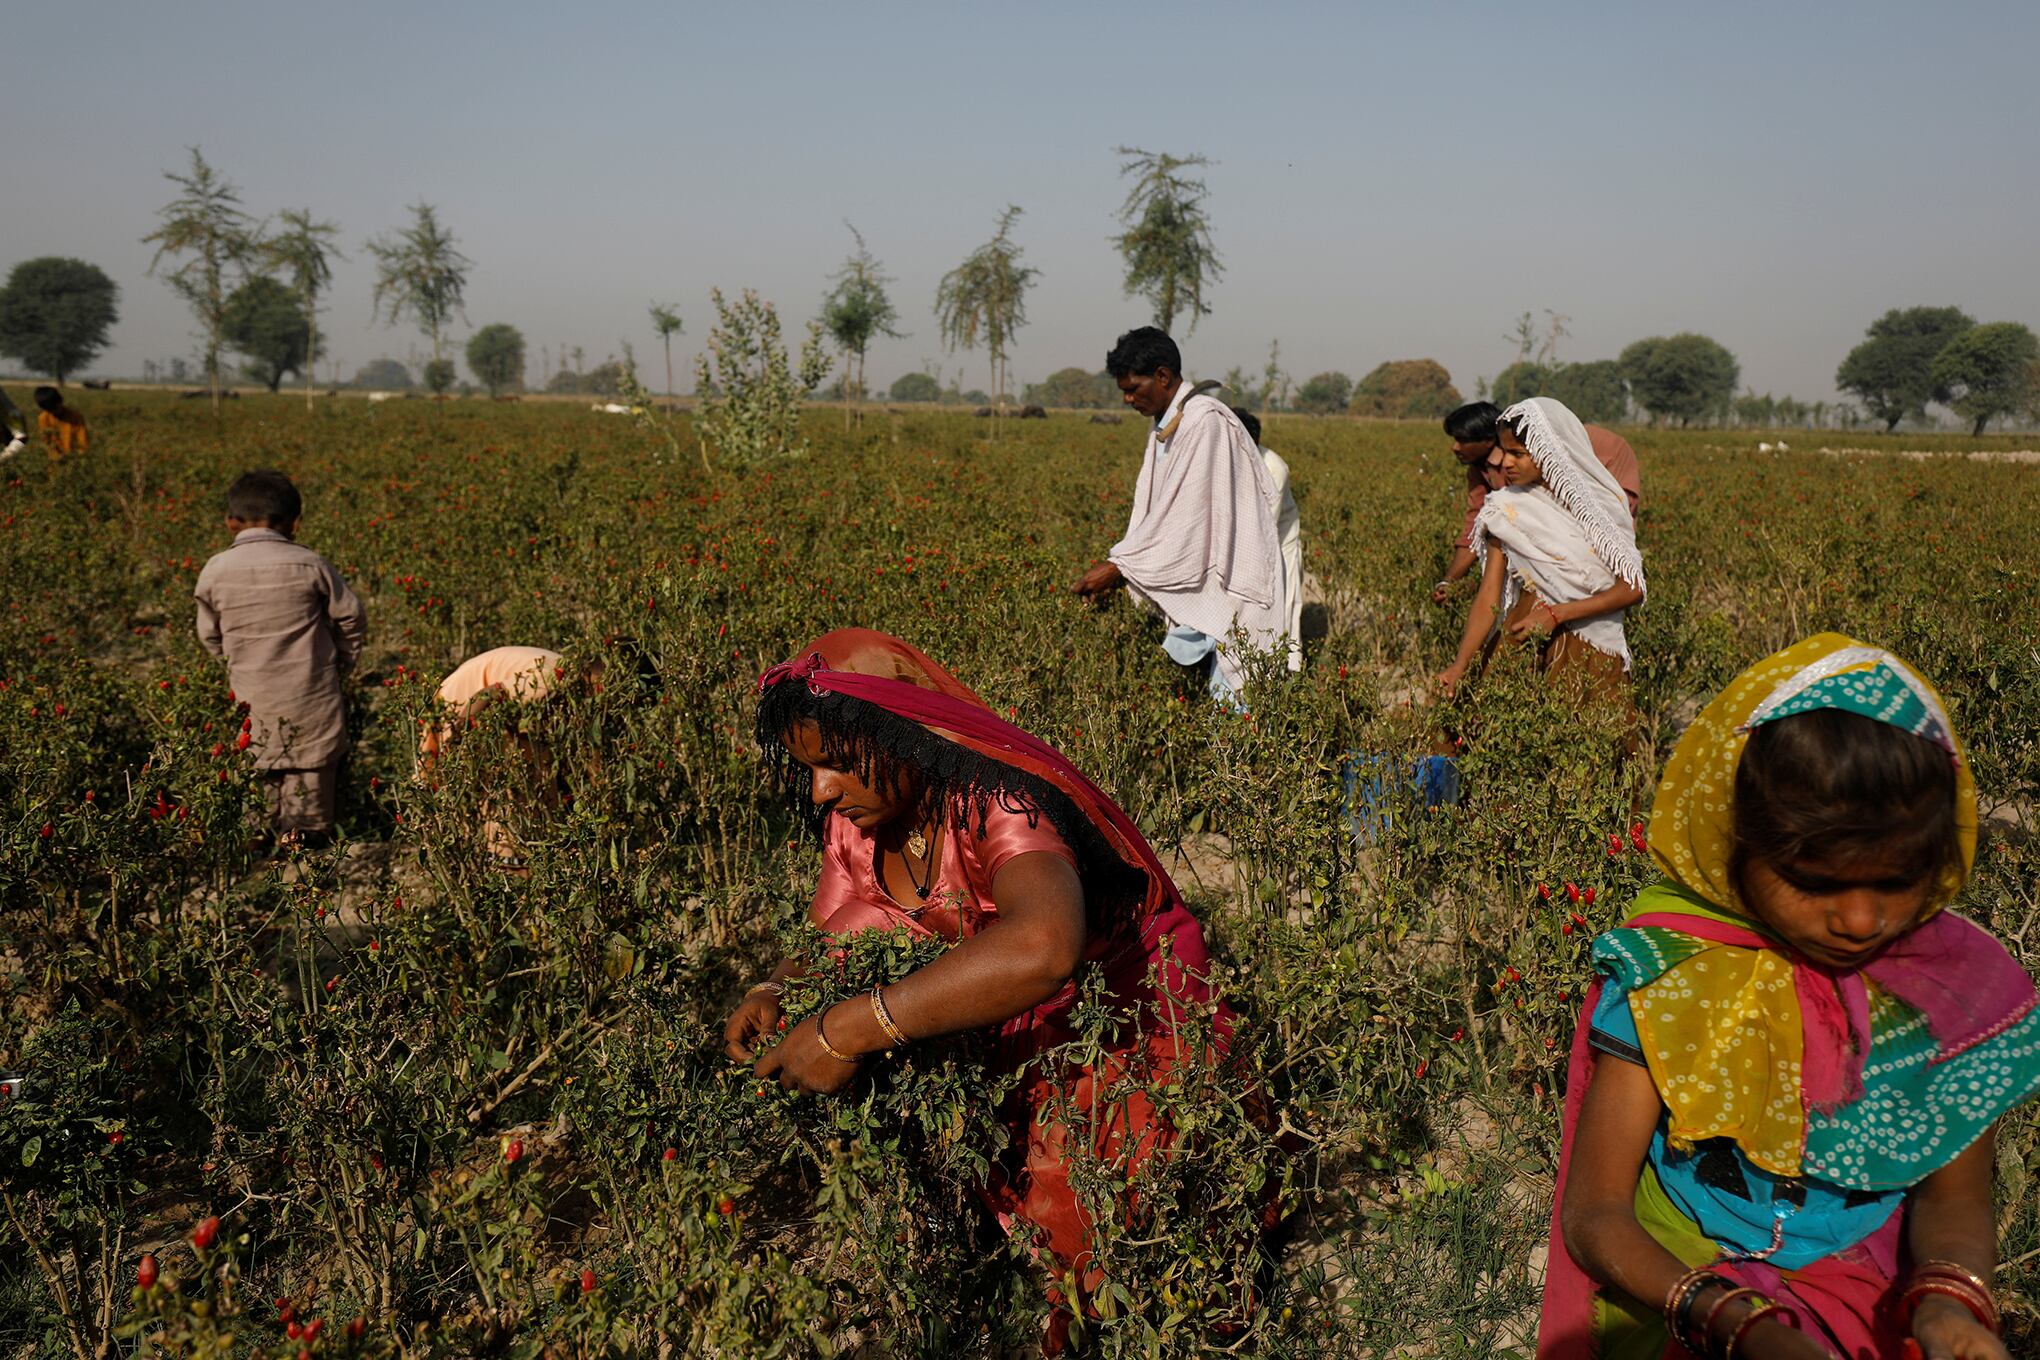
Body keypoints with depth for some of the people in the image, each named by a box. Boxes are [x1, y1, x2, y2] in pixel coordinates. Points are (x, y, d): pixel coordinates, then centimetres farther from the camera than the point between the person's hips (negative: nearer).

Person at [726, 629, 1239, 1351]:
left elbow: (1040, 950, -50)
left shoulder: (996, 805, -30)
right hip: (1006, 1045, 7)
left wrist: (849, 1031, -46)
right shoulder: (858, 818, -4)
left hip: (1130, 1031, -7)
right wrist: (773, 993, -18)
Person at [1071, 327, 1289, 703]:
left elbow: (1184, 513, -22)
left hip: (1228, 579, -9)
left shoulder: (1205, 421, -17)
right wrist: (1116, 563, 0)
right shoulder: (1163, 426, 13)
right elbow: (1150, 507, 13)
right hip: (1192, 578, 9)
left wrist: (1119, 566, -19)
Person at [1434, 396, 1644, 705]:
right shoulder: (1505, 509, -2)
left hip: (1598, 651, 1)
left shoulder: (1603, 502, -2)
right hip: (1527, 644, 0)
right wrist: (1460, 665, -17)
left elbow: (1632, 588, -6)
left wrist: (1556, 614, -16)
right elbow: (1489, 597, -6)